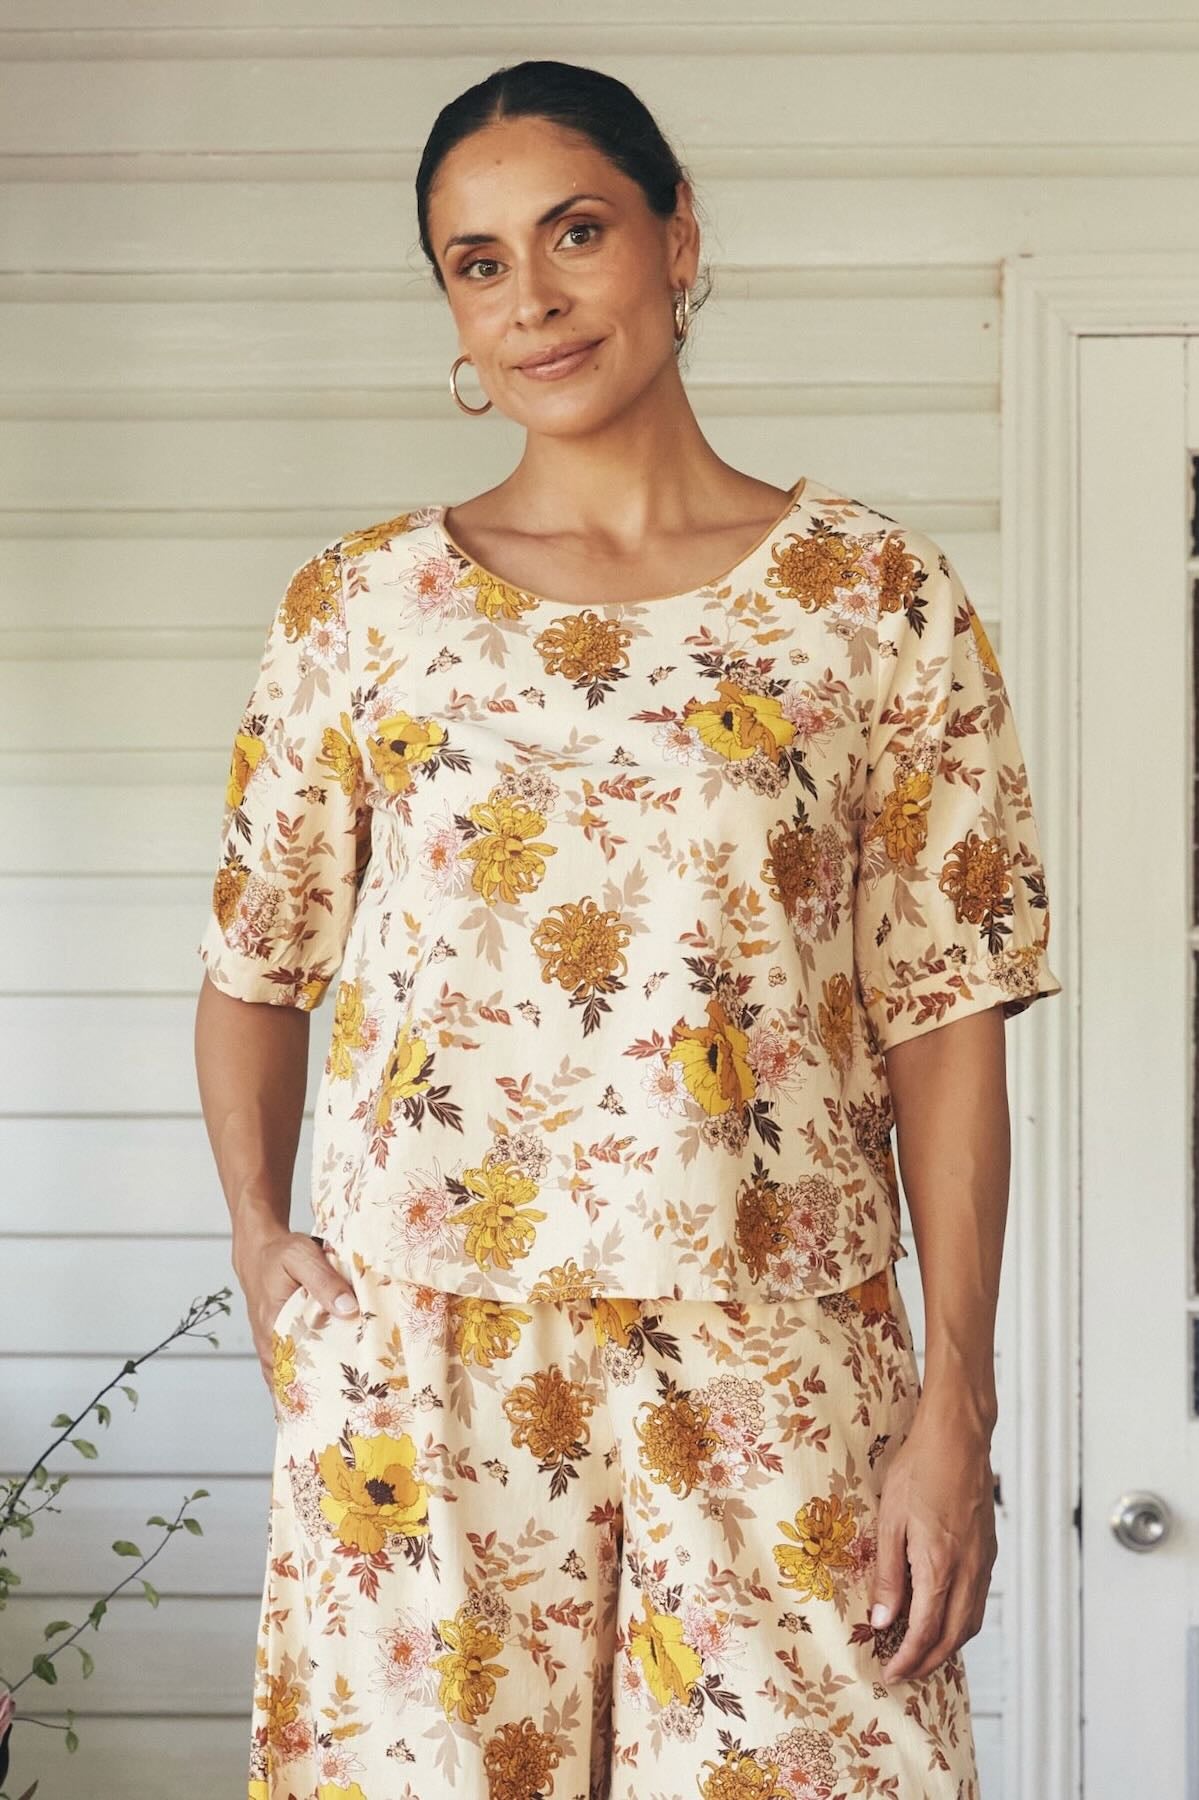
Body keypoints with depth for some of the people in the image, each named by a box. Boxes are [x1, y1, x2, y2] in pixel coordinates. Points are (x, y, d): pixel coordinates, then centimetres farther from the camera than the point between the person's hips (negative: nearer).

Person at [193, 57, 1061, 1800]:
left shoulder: (879, 593, 2)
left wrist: (956, 1406, -6)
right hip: (419, 1362, 1)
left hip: (781, 1371, -1)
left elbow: (946, 1014, -1)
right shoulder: (359, 603, 7)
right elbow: (257, 960, 14)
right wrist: (259, 1237, -2)